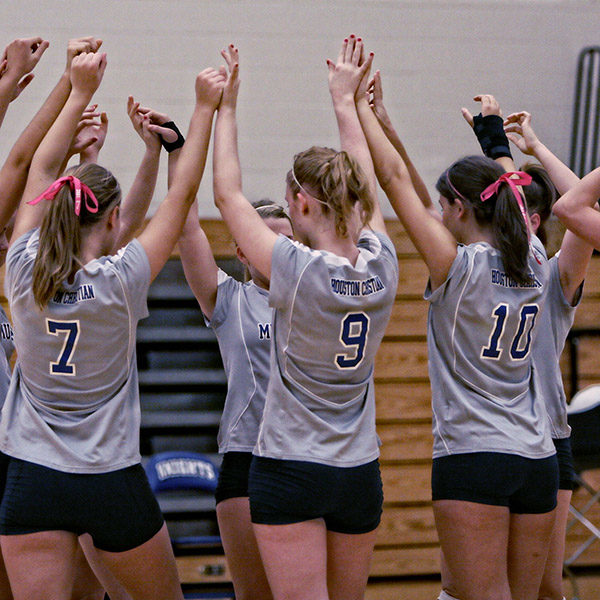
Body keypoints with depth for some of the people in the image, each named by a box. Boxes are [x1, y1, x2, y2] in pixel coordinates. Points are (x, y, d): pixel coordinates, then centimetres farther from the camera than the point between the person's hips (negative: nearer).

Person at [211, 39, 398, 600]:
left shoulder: (296, 270, -17)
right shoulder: (380, 267, -4)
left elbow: (228, 197, -5)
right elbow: (366, 191, 15)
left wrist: (225, 106, 5)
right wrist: (343, 99, 25)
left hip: (289, 471, -5)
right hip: (361, 473, 5)